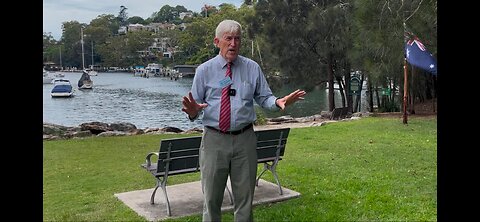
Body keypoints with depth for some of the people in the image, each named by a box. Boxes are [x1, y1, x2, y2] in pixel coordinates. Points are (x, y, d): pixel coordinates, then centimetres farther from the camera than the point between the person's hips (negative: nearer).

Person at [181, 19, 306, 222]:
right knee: (211, 199, 8)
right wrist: (193, 111, -23)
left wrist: (278, 102, -16)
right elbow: (194, 106, 1)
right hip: (214, 139, -1)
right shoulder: (204, 70, 1)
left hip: (244, 139, 1)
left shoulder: (252, 68, 5)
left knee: (244, 198, 11)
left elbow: (264, 98, 7)